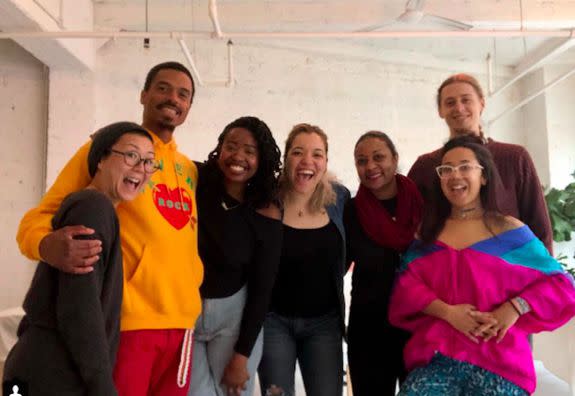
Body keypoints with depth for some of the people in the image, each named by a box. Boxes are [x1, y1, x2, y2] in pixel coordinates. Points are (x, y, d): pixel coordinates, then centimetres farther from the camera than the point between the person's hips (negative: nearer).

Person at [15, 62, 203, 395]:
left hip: (180, 320, 6)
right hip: (124, 319, -5)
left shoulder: (190, 169, 14)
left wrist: (192, 283, 9)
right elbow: (39, 218, -5)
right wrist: (49, 246, -26)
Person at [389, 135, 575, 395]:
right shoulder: (427, 232, 12)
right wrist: (447, 311, -13)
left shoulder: (509, 230, 6)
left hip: (499, 361, -1)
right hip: (436, 357, 1)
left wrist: (515, 307, -11)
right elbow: (406, 285, 3)